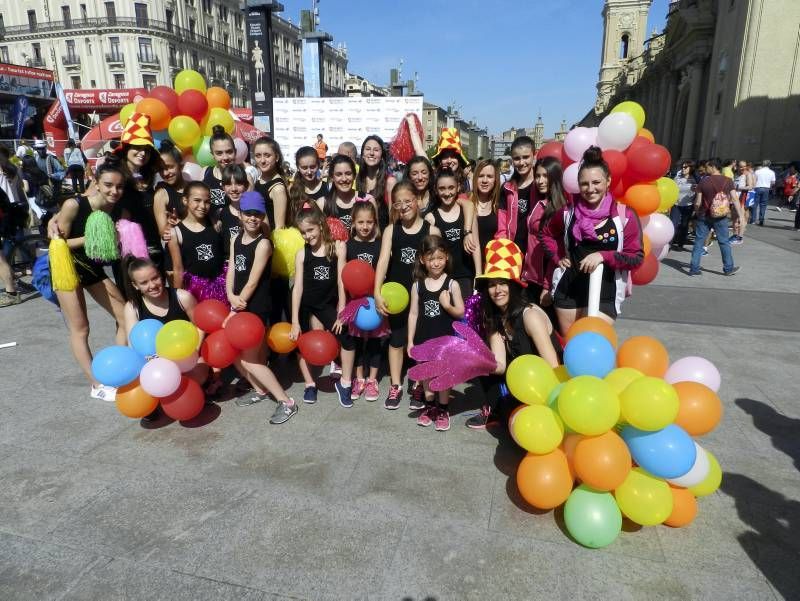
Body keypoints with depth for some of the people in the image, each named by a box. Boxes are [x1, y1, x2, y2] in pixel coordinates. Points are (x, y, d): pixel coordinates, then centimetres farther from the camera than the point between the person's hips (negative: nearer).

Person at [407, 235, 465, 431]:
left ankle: (443, 410, 26)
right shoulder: (418, 285, -3)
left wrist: (447, 306, -25)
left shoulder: (452, 284, -8)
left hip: (445, 338, -2)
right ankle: (429, 406, 34)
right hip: (424, 338, 2)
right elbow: (413, 313, 0)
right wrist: (410, 341, 0)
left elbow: (461, 313, -5)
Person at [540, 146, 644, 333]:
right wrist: (558, 258, 4)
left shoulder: (624, 215, -8)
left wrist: (603, 256, -21)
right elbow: (547, 234, 18)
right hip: (568, 289, 3)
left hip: (604, 293, -3)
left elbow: (636, 257, -8)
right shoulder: (568, 212, 0)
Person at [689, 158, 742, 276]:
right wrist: (741, 215, -2)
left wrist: (697, 213, 10)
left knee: (698, 241, 6)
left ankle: (694, 268, 5)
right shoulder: (728, 181, -3)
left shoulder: (703, 182, -9)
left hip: (704, 216, -1)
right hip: (721, 217, 2)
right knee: (724, 242, 11)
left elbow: (698, 202, -8)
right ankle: (729, 268, 19)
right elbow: (735, 199, -6)